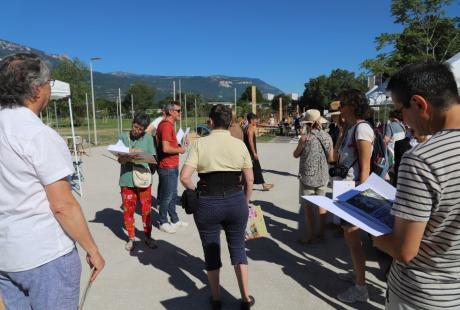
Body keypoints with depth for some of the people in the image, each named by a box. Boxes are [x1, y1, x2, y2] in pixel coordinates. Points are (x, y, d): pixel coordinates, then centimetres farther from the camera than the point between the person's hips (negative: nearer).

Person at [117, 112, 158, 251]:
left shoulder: (148, 138, 1)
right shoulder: (123, 137, 1)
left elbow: (152, 158, 0)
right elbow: (120, 159, -2)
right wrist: (128, 158, -24)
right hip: (127, 179, 0)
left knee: (146, 209, 8)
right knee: (128, 210, 8)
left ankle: (147, 236, 25)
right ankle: (131, 238, 25)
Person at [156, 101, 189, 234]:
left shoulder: (169, 124, 15)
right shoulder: (166, 125, -18)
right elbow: (165, 148, -26)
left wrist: (180, 144, 9)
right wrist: (180, 150, -12)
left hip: (172, 166, 10)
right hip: (167, 167, -10)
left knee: (173, 194, 17)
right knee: (167, 196, 2)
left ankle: (175, 220, 28)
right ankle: (163, 223, 16)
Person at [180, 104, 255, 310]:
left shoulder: (200, 143, -7)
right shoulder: (239, 144, -1)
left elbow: (184, 177, -13)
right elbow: (250, 179, 1)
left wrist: (197, 192, 5)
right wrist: (245, 202, 15)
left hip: (208, 203, -1)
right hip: (236, 201, 2)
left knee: (211, 250, 16)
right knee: (238, 247, 18)